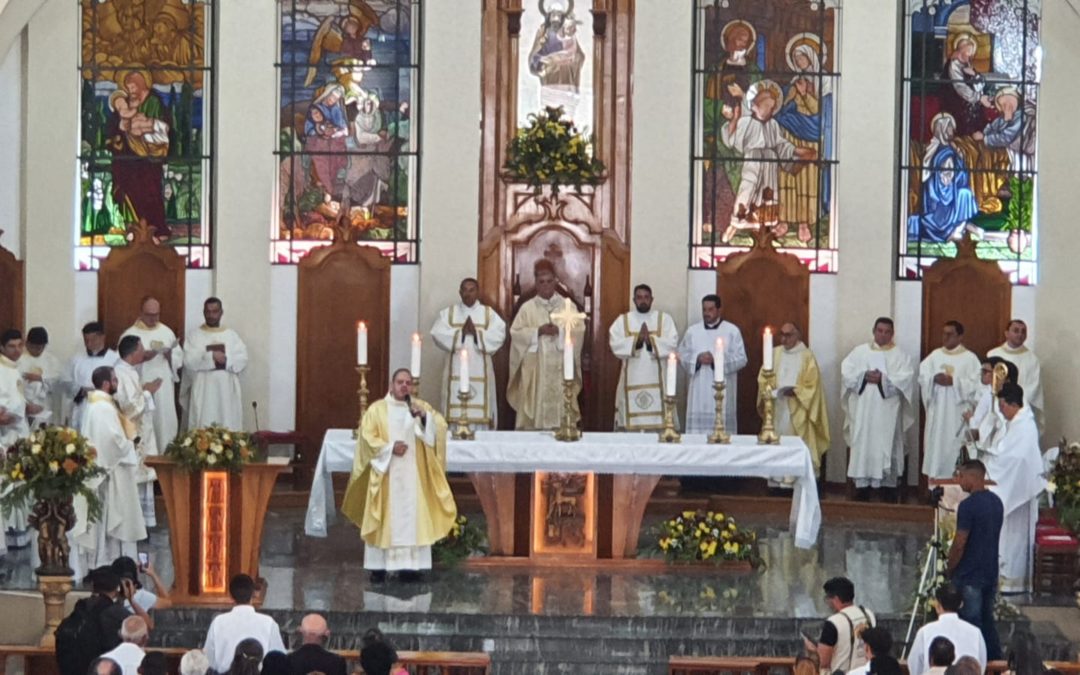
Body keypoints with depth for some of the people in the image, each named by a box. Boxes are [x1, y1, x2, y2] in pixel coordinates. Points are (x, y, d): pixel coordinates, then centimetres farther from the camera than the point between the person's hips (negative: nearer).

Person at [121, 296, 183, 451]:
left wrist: (170, 355, -10)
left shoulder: (167, 332, 12)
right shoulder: (130, 335, 0)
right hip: (140, 389, -3)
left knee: (165, 425, 2)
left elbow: (180, 358, 11)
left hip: (164, 389, 3)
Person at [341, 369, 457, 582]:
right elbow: (368, 437, -5)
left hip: (413, 474, 2)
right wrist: (390, 447, -16)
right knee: (385, 519, -1)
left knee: (412, 517, -2)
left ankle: (410, 565, -1)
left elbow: (440, 427, -3)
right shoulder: (377, 409, 2)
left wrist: (424, 417, -21)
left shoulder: (420, 407, 9)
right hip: (385, 473, -2)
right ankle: (379, 565, 2)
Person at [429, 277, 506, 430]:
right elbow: (437, 334, -5)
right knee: (456, 410, -4)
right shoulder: (448, 313, 9)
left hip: (480, 370, 0)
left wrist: (477, 333, -15)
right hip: (456, 369, 0)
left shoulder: (489, 313, 8)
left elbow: (499, 335, -6)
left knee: (480, 409, -5)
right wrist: (460, 332, -12)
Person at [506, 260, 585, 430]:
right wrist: (538, 331, -13)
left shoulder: (567, 305, 8)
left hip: (560, 368, 1)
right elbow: (515, 333, -1)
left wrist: (559, 331, -14)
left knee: (560, 409, -2)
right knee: (534, 408, -4)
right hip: (535, 369, -1)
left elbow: (579, 330, 1)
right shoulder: (527, 307, 5)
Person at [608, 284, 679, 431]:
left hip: (656, 381, -1)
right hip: (632, 379, 1)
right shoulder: (622, 321, 9)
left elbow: (672, 344, -5)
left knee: (657, 425, -6)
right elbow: (615, 344, -6)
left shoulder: (665, 319, 8)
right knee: (631, 426, -3)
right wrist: (636, 340, -18)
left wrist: (651, 340, -17)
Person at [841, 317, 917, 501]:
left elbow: (906, 378, -7)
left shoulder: (901, 356, 6)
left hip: (887, 412, -1)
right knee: (862, 444, -1)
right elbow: (846, 371, 2)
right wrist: (864, 376, -14)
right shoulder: (860, 351, 11)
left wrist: (883, 379, -17)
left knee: (886, 444, -3)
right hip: (863, 409, 2)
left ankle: (887, 484, -1)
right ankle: (862, 484, 0)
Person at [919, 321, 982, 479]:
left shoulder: (969, 358, -2)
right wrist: (934, 378, -16)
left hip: (957, 412, -4)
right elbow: (922, 375, 4)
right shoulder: (935, 355, 11)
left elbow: (975, 383, -11)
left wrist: (954, 381, -19)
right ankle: (935, 478, 9)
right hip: (936, 411, 4)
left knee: (954, 447, -5)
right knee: (935, 444, 4)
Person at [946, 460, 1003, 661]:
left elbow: (959, 544, -18)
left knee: (971, 622, 0)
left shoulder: (968, 505, -19)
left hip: (969, 576, -8)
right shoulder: (997, 502, 7)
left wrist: (949, 569, -3)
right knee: (987, 620, 15)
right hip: (991, 573, 8)